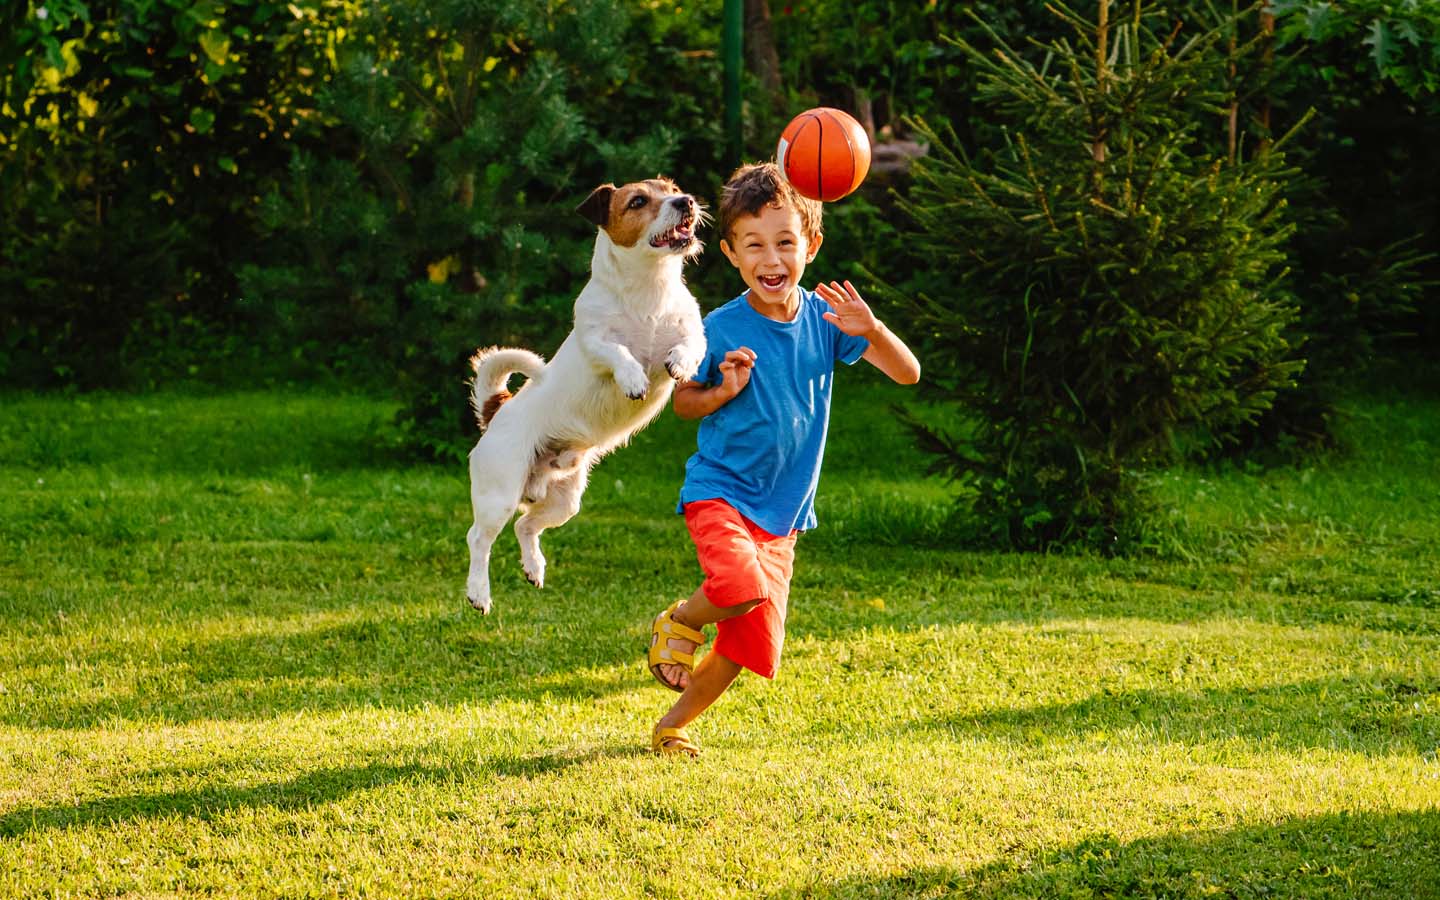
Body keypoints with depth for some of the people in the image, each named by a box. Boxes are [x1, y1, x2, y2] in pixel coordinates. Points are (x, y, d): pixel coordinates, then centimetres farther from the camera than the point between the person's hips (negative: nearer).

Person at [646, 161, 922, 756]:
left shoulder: (823, 317, -4)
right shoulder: (721, 329, -12)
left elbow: (907, 373, -5)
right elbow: (682, 401, 2)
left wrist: (870, 328, -25)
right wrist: (723, 391, -19)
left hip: (782, 511, 4)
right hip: (720, 490, -4)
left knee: (752, 643, 4)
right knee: (742, 585, -33)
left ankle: (674, 723, 27)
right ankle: (678, 621, 0)